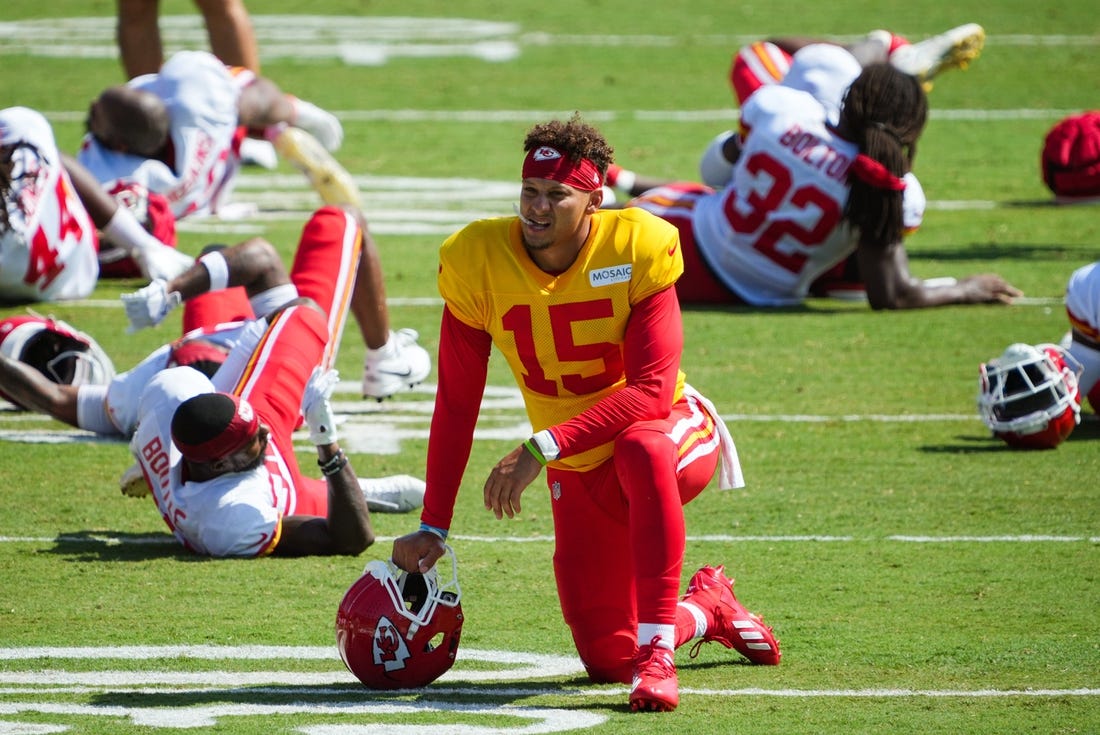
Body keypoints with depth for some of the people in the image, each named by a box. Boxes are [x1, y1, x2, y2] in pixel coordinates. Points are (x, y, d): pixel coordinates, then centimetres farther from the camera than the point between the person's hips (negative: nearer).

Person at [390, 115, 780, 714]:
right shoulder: (478, 261, -11)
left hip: (669, 434, -4)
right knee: (607, 660, -1)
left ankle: (657, 650, -37)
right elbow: (456, 404, -4)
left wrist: (544, 448, -35)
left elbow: (651, 393, -26)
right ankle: (707, 609, 34)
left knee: (641, 449, -42)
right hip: (579, 476, 4)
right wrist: (432, 526, -6)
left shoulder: (637, 249, -19)